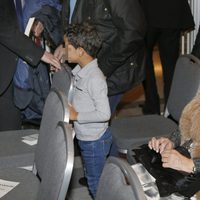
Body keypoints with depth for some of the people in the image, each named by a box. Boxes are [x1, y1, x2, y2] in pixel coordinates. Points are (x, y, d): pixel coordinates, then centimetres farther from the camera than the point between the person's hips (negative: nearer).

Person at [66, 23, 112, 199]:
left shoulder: (95, 78, -28)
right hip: (85, 137, 9)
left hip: (95, 141, -9)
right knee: (91, 177, 25)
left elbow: (104, 114, -30)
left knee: (96, 184, 7)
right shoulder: (80, 70, 1)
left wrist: (76, 116, -22)